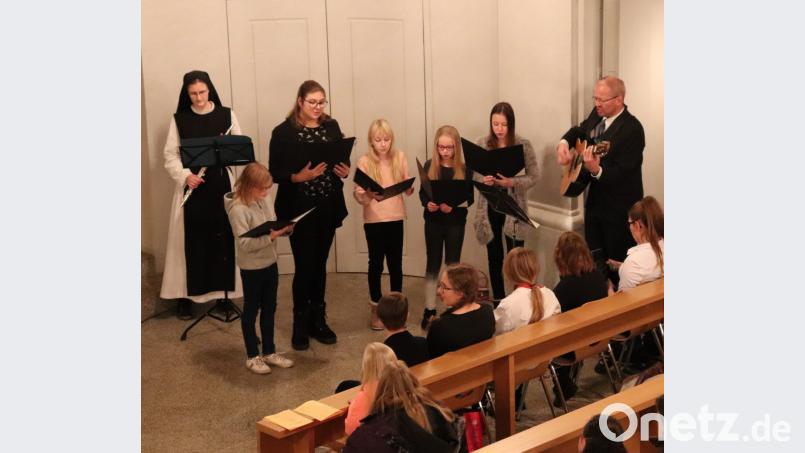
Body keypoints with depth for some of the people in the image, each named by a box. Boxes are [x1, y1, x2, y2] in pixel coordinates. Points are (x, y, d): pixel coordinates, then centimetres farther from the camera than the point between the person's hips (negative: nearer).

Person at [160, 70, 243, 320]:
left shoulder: (227, 115, 4)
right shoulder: (179, 119, 3)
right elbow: (170, 155, 1)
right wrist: (185, 176, -16)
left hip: (222, 185, 1)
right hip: (192, 187, 0)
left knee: (223, 237, 3)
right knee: (191, 240, 0)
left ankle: (224, 291, 14)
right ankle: (186, 295, 10)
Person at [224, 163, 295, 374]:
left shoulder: (266, 199, 0)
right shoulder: (238, 209, -22)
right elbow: (245, 243, -26)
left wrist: (284, 229, -10)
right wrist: (270, 237, -33)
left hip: (270, 262, 7)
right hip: (251, 267, -7)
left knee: (269, 308, 16)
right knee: (251, 311, 7)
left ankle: (269, 352, 29)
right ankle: (252, 356, 20)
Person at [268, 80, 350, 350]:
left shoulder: (332, 127, 6)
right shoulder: (284, 132, -7)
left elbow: (342, 160, 13)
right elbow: (275, 173, -8)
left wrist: (345, 171, -8)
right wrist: (298, 177, -24)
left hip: (328, 208, 4)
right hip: (299, 209, -4)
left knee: (320, 265, 13)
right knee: (304, 266, -2)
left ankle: (318, 321, 24)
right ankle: (301, 325, 12)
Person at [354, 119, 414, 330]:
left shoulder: (400, 157, 1)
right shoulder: (364, 161, -8)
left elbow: (407, 186, 6)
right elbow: (358, 194, -11)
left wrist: (410, 188, -16)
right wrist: (368, 195, -32)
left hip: (396, 218, 2)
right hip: (374, 220, -2)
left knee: (395, 263, 10)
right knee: (376, 264, 6)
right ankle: (376, 310, 18)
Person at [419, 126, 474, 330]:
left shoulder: (465, 168, -7)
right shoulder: (429, 165, -2)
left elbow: (470, 197, -6)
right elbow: (422, 192, 2)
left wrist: (453, 206, -22)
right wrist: (427, 204, -18)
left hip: (455, 222, -1)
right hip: (433, 222, 1)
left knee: (453, 264, 7)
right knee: (432, 264, 8)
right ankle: (429, 309, 16)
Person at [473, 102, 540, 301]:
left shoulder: (523, 145, -6)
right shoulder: (481, 144, -1)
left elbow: (534, 176, -6)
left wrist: (512, 182, -22)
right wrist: (483, 180, -20)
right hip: (489, 207, 2)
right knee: (494, 258, 11)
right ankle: (498, 301, 22)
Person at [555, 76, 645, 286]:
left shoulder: (632, 129, -21)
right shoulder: (597, 115, 3)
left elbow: (622, 173, -25)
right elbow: (580, 130, 24)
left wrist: (596, 171, -43)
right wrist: (564, 143, 3)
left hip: (619, 208, -8)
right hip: (595, 201, 8)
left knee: (618, 264, 1)